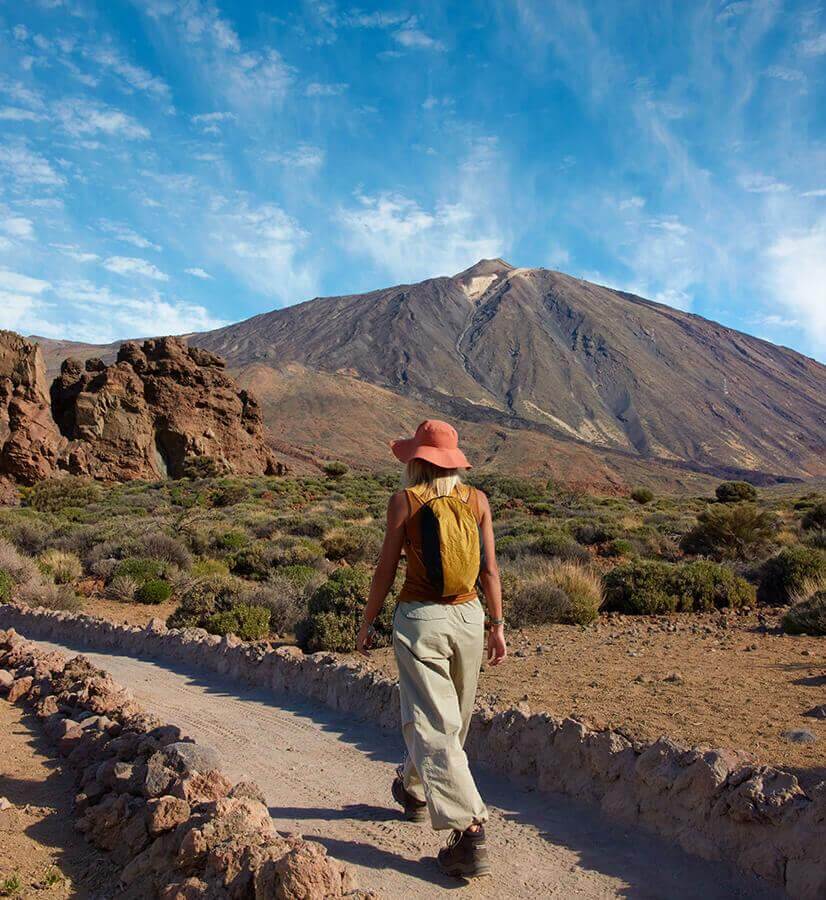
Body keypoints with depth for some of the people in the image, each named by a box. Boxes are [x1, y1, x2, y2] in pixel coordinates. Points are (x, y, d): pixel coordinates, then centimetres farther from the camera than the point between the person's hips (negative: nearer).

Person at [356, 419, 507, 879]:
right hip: (468, 616, 5)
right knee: (453, 717, 22)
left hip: (419, 617, -5)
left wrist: (368, 623, 7)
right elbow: (490, 568, 2)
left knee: (433, 725, -1)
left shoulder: (404, 501, -7)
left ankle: (469, 831, -9)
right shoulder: (477, 500, 2)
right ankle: (414, 788, 45)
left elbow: (386, 570, -4)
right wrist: (497, 624, 10)